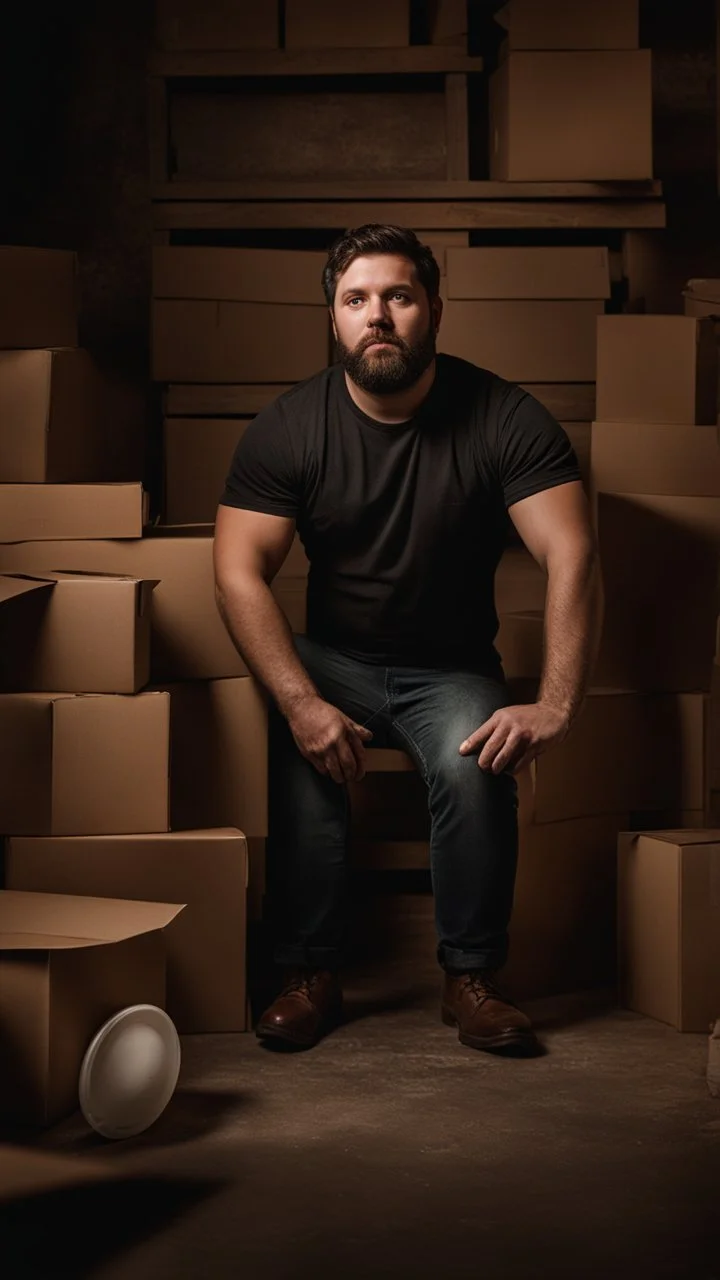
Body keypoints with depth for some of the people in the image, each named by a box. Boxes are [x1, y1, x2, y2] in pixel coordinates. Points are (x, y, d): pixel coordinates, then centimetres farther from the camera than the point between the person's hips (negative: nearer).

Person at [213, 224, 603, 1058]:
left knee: (474, 763, -31)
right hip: (333, 659, 1)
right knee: (306, 754, -30)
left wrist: (555, 707, -32)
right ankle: (309, 974, -17)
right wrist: (302, 702, -30)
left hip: (452, 667, -1)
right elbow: (239, 573, -16)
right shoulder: (286, 429, -9)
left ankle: (471, 976, -15)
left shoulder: (505, 420, -12)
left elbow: (571, 558, -20)